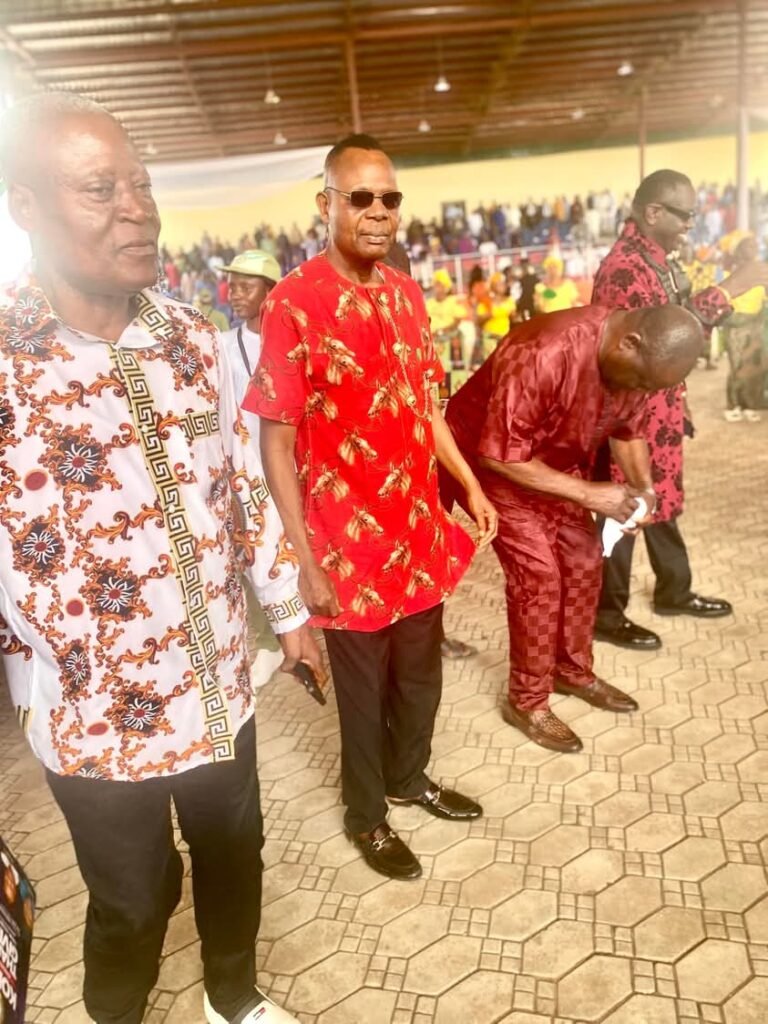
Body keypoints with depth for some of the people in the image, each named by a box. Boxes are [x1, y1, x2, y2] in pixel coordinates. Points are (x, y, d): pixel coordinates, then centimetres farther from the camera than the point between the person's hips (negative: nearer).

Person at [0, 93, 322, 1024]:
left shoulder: (193, 337, -3)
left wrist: (288, 609, 10)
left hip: (219, 687, 5)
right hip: (96, 715, -4)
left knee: (234, 859, 26)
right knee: (133, 908, 21)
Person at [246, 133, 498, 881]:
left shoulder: (405, 293, 5)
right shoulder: (292, 304, -16)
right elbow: (276, 441, -16)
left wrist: (469, 485, 9)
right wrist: (304, 559, -17)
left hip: (419, 529, 6)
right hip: (350, 544, -6)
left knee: (421, 674, 23)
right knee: (363, 691, 14)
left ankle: (408, 776, 50)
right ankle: (367, 814, 39)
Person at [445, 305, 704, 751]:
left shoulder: (636, 358, -13)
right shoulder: (544, 355, -38)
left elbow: (628, 427, 4)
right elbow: (500, 455, -33)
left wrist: (642, 484, -13)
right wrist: (587, 493, -31)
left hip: (558, 462, 8)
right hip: (491, 461, -7)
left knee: (584, 561, 9)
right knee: (538, 575, -10)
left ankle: (573, 670, 30)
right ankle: (527, 701, 9)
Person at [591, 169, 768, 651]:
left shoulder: (656, 258, 11)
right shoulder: (624, 267, -21)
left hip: (658, 406, 10)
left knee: (661, 498, 20)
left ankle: (674, 590, 38)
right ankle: (608, 615, 15)